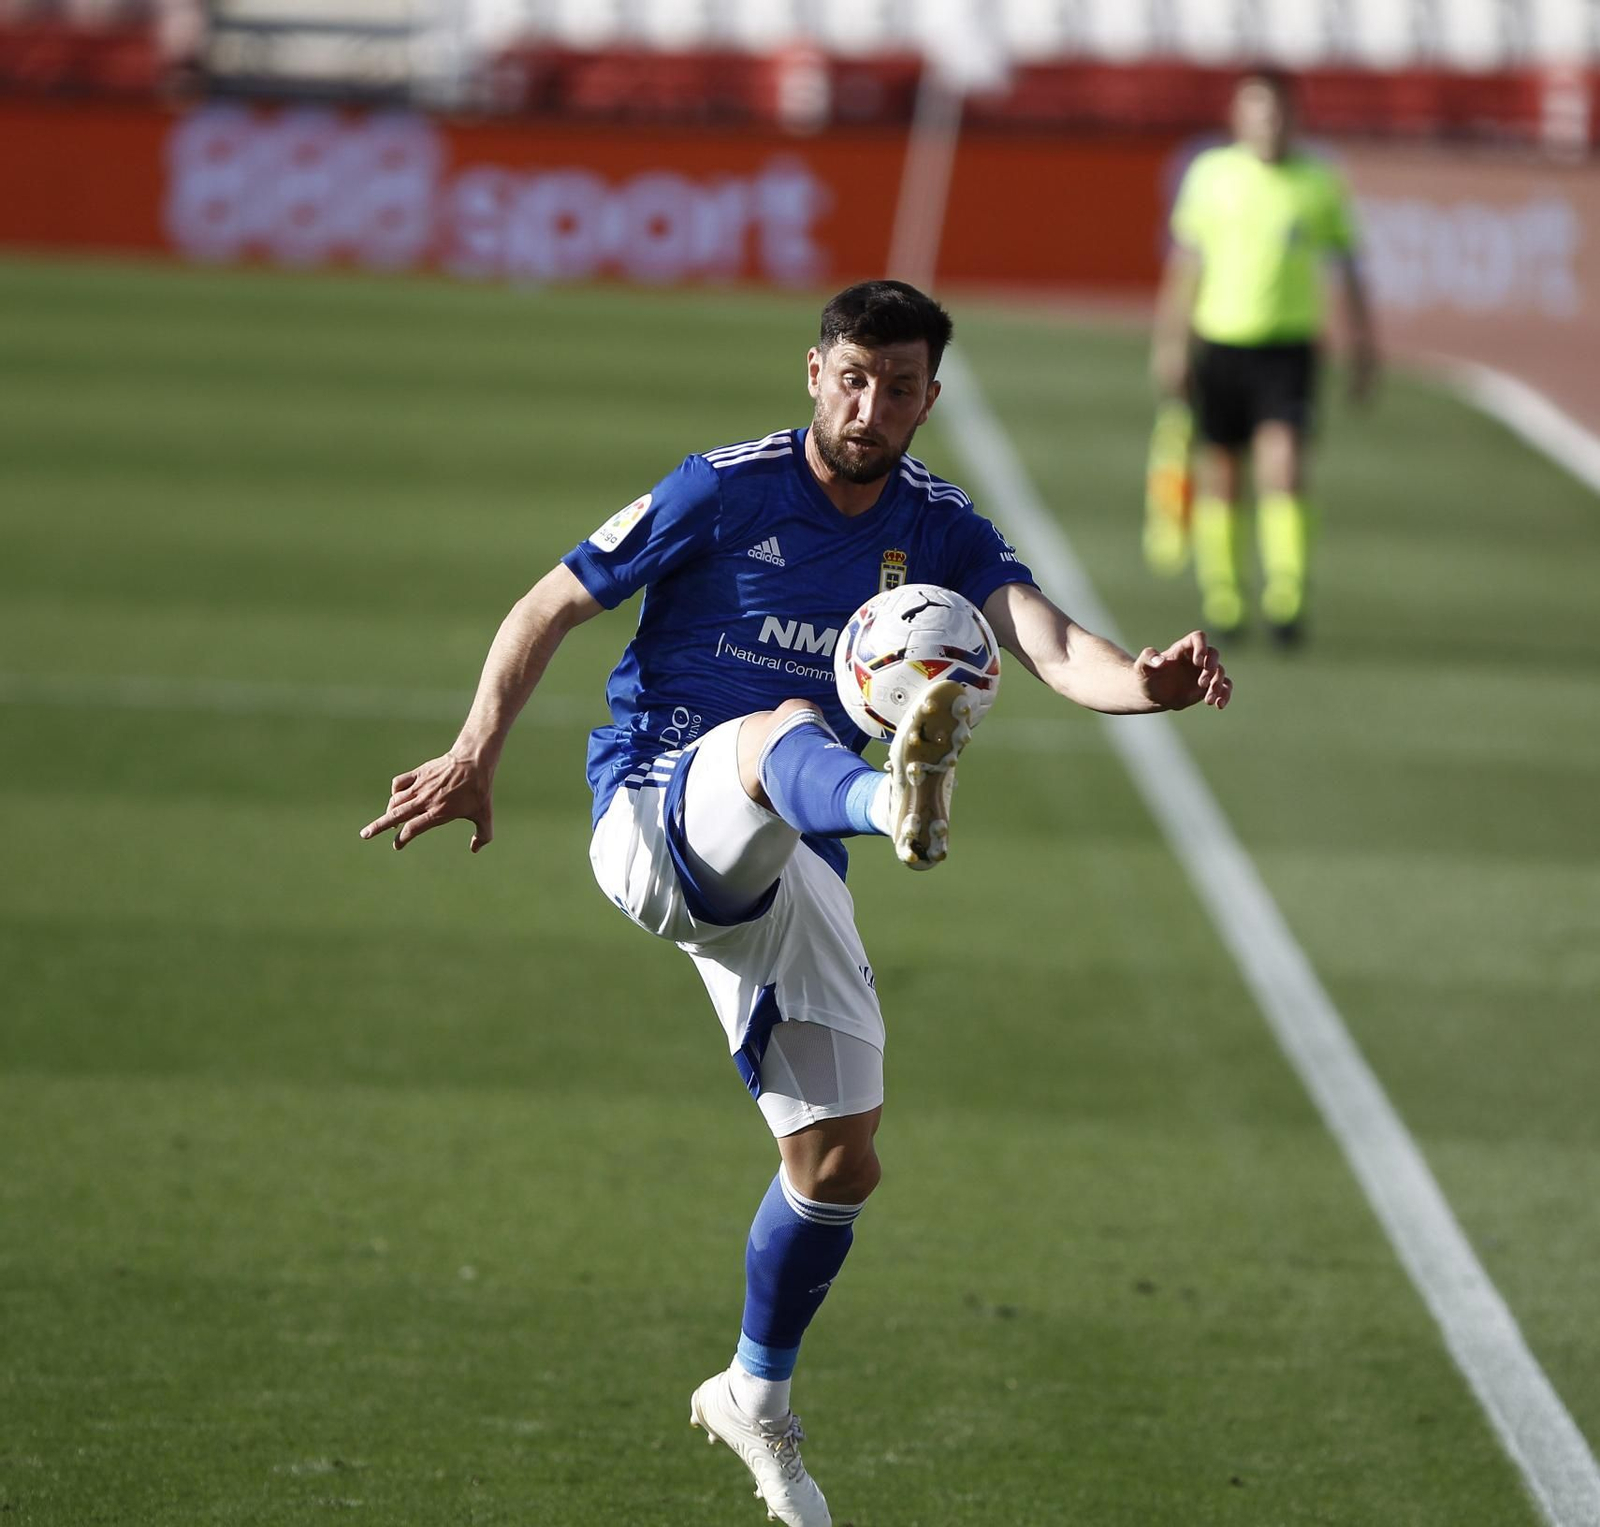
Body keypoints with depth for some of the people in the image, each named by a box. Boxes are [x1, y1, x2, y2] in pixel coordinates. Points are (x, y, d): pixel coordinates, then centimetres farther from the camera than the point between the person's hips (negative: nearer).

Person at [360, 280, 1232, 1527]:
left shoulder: (942, 533, 4)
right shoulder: (723, 491, -5)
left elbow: (1055, 648, -14)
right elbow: (551, 607, 1)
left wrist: (1148, 681, -36)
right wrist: (478, 754, -12)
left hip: (783, 876, 5)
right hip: (656, 810, -5)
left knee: (839, 1163, 4)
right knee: (788, 724, -38)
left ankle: (755, 1398, 29)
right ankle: (896, 805, -77)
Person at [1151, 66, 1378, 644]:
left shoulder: (1321, 182, 3)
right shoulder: (1210, 175, 3)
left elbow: (1349, 271, 10)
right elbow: (1185, 266, 9)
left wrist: (1363, 350, 9)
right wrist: (1171, 343, 8)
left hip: (1289, 346, -1)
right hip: (1220, 341, 1)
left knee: (1283, 465, -17)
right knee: (1220, 475, 7)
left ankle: (1285, 595, -19)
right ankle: (1221, 596, 20)